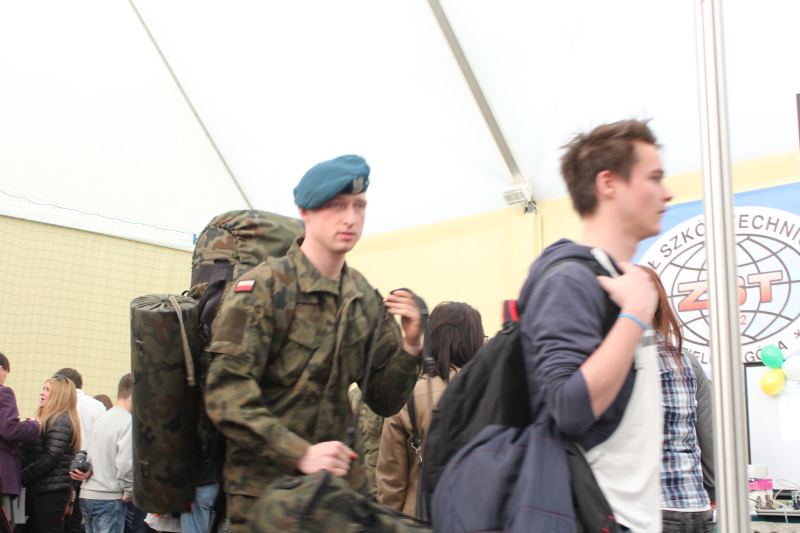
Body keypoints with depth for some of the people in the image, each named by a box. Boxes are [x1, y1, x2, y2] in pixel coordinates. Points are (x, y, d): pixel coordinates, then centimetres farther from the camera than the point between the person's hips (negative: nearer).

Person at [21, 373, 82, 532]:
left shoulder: (61, 421, -11)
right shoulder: (45, 420, 18)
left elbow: (51, 457, -19)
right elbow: (32, 454, 17)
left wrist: (23, 475, -16)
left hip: (52, 492, -9)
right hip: (38, 489, 9)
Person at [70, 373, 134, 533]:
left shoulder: (101, 419, 11)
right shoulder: (128, 421, -14)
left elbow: (91, 455, 12)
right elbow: (125, 464, -20)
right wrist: (129, 491, -8)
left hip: (86, 495, 8)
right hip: (109, 498, -8)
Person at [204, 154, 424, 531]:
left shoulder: (366, 301, 4)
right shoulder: (263, 288, -12)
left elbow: (384, 402, 7)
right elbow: (227, 395, -18)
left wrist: (409, 347, -10)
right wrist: (300, 454, -25)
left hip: (337, 481, 5)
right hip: (264, 486, -5)